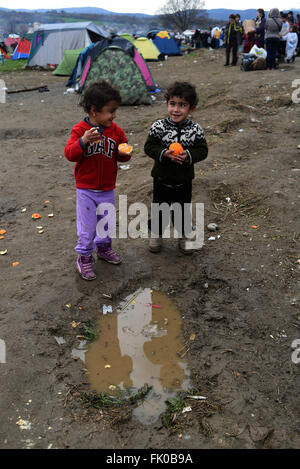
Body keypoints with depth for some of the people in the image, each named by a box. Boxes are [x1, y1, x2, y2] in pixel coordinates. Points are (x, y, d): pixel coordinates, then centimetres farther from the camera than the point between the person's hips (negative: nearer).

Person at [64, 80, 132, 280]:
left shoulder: (116, 131, 0)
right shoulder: (80, 130, -11)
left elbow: (122, 153, 9)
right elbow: (70, 154, -18)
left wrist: (124, 154, -15)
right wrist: (83, 141, -35)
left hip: (107, 190, 4)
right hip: (86, 190, -4)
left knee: (107, 222, 19)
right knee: (87, 226, 4)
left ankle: (103, 247, 44)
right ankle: (84, 257, 23)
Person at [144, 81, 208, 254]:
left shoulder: (196, 129, -10)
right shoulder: (158, 127, -13)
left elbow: (202, 150, -6)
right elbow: (149, 147, -9)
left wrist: (188, 155, -25)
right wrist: (164, 153, -25)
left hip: (184, 180, 0)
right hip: (162, 178, 0)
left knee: (183, 209, 17)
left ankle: (185, 235, 37)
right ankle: (157, 233, 37)